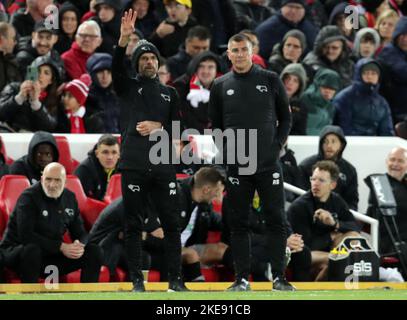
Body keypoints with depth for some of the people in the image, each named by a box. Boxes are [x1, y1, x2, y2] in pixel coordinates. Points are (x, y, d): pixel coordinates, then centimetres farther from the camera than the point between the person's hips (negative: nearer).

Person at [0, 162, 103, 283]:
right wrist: (61, 247, -27)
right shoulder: (29, 197, -14)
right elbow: (25, 235, -25)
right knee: (32, 249, -41)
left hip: (53, 254, 6)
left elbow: (80, 233, 9)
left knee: (95, 252, -5)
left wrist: (79, 246, -18)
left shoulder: (70, 197, 5)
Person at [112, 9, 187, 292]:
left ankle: (175, 279, 3)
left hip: (163, 166, 2)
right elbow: (116, 67, -11)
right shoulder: (128, 87, 10)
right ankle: (137, 280, 4)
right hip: (134, 165, -1)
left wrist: (158, 127, -7)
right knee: (133, 224, 0)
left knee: (171, 223, 0)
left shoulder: (169, 93, 16)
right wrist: (124, 38, -26)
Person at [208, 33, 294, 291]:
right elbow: (215, 124, 14)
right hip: (237, 165, 1)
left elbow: (285, 116, 10)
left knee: (276, 220, -2)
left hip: (269, 163, -1)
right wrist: (224, 148, 1)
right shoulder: (221, 86, 8)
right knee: (239, 223, 3)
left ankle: (279, 277, 3)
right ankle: (242, 278, 8)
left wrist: (278, 143, -2)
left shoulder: (270, 80, 4)